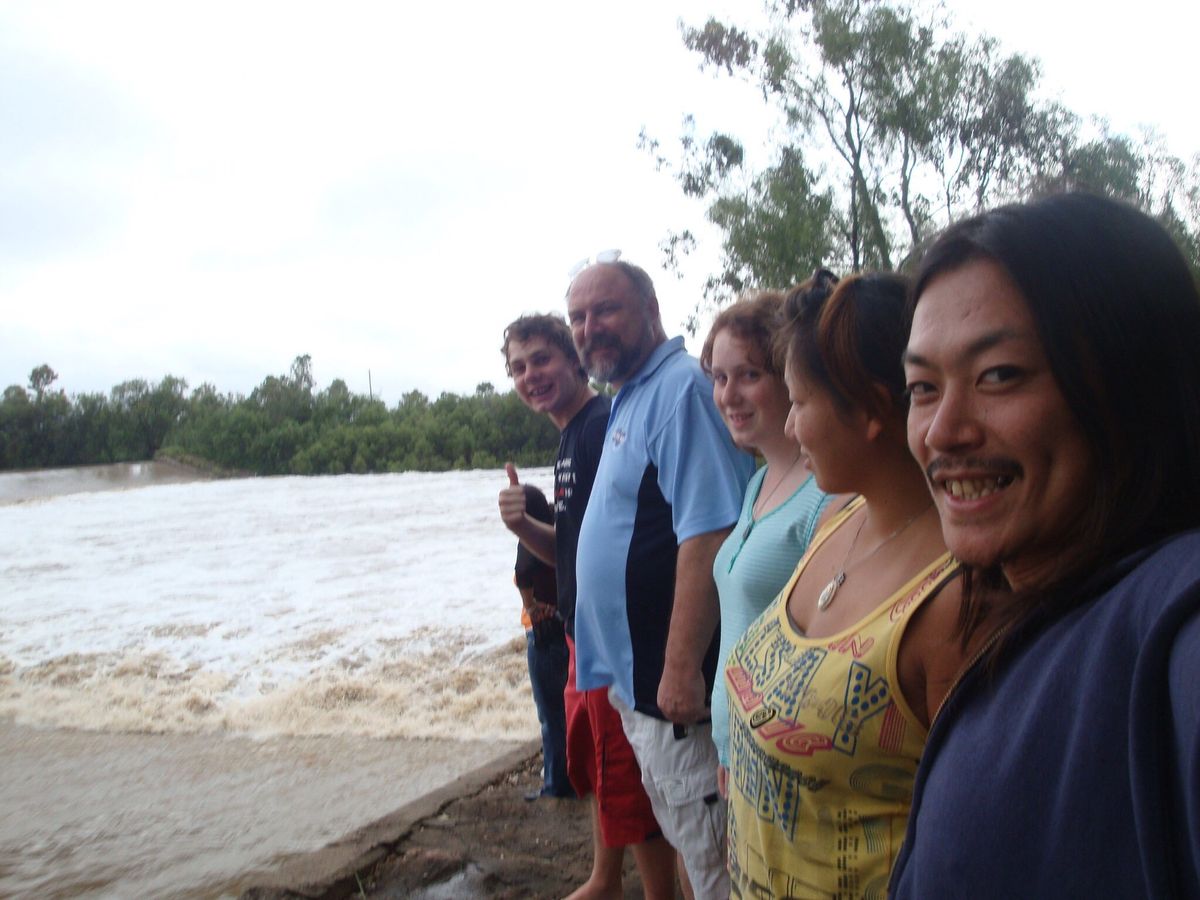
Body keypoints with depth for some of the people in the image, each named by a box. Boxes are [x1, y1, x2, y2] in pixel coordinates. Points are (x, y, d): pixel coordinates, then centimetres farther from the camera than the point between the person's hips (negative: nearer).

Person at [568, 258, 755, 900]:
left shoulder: (680, 389, -19)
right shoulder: (630, 397, 14)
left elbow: (708, 534, -27)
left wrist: (682, 668, -28)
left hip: (676, 684, -10)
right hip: (636, 678, 10)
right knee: (684, 843, 23)